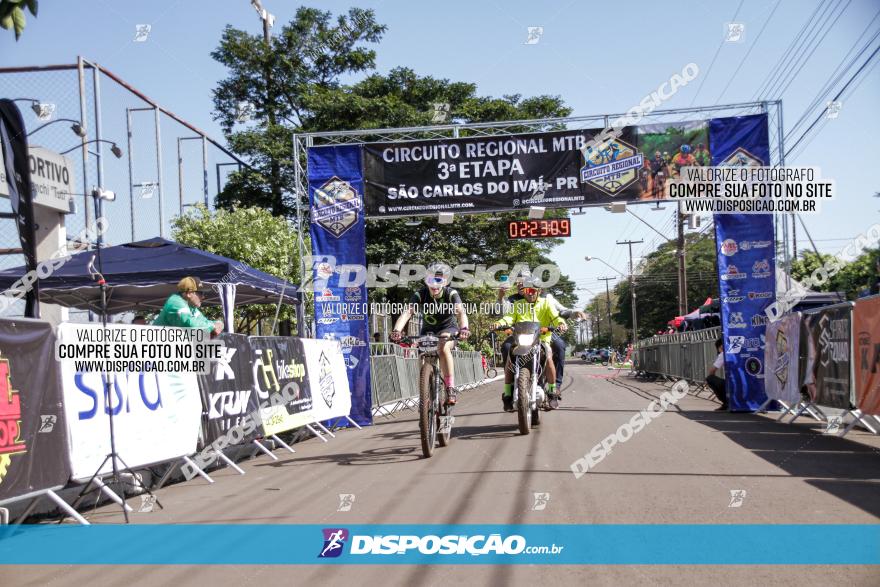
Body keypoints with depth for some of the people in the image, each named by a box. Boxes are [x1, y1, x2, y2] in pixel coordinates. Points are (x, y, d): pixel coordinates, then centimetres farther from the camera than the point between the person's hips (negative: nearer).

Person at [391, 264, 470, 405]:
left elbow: (461, 311, -39)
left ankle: (450, 389, -29)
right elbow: (407, 312, -34)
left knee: (443, 347, -34)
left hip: (448, 328, -3)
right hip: (427, 330, 3)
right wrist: (396, 331, -52)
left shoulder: (451, 294, -23)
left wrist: (464, 328, -61)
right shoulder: (420, 295, -20)